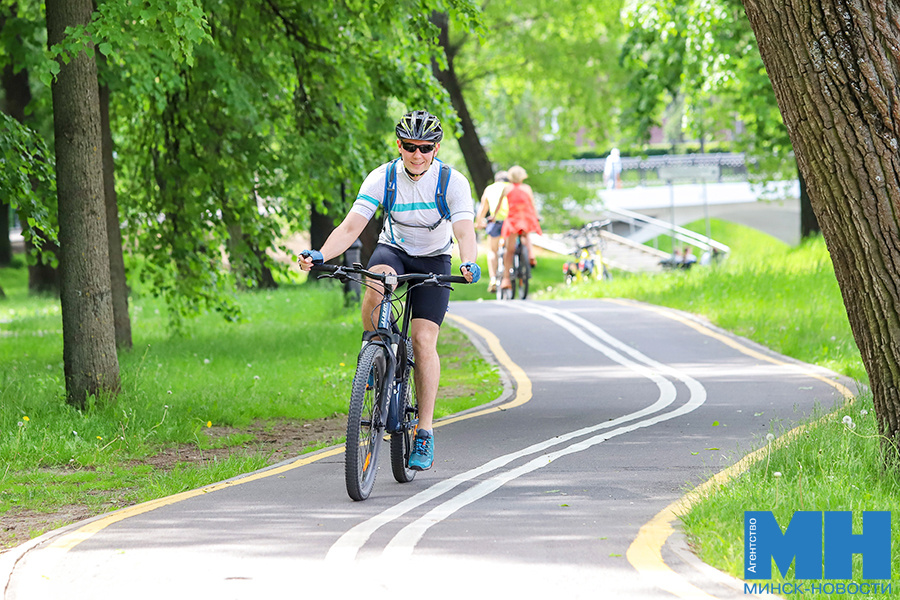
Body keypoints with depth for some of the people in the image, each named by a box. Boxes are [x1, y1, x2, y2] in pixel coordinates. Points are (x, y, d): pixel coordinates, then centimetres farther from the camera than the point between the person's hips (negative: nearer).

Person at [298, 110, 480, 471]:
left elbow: (464, 231, -31)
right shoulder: (383, 177, -18)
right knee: (378, 279, -37)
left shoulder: (453, 182, -20)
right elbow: (351, 227, -24)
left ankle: (425, 432, -10)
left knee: (423, 340, -16)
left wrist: (469, 264, -53)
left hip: (433, 261, -1)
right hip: (393, 249, 1)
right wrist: (320, 256, -42)